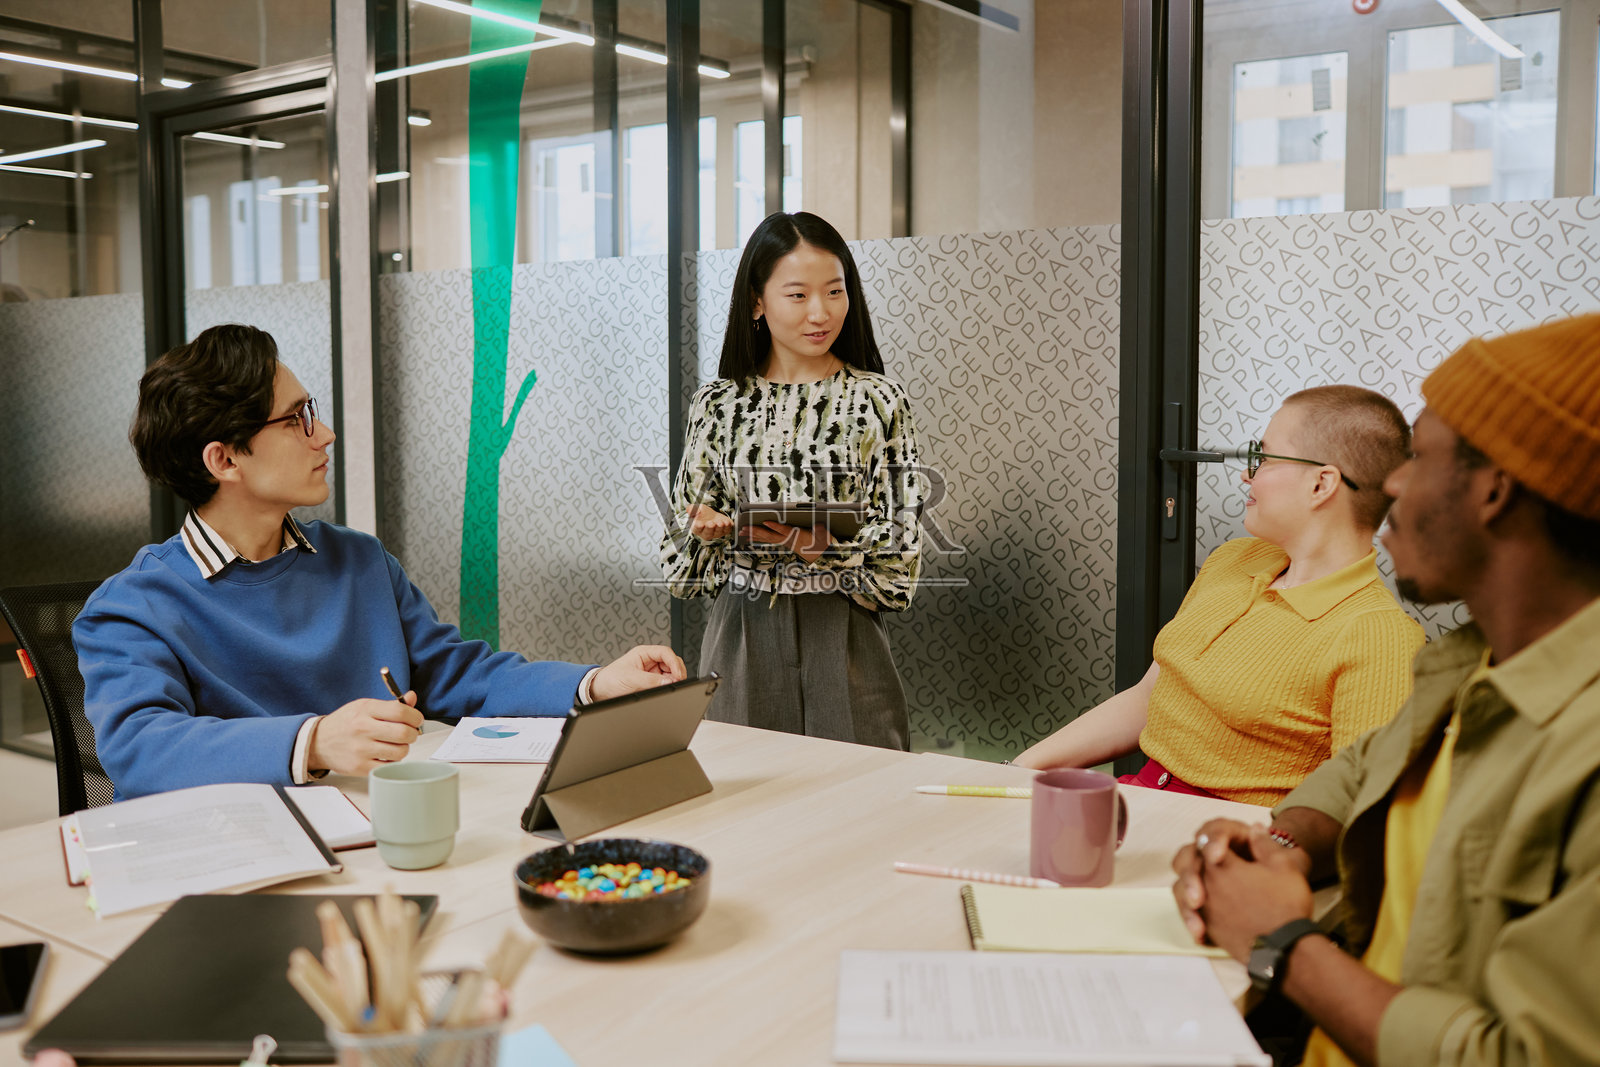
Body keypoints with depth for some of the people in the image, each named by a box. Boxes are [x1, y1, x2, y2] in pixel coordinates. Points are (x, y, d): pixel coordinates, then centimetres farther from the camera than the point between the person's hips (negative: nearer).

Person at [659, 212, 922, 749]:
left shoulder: (878, 401, -1)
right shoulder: (719, 403, 6)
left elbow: (897, 547, -4)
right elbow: (681, 543, 10)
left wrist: (817, 543, -20)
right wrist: (704, 526, -12)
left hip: (841, 636, -2)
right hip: (740, 634, 2)